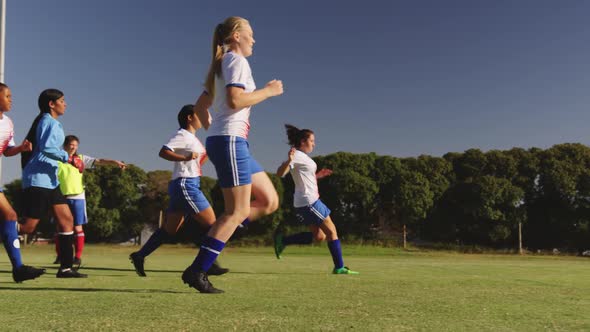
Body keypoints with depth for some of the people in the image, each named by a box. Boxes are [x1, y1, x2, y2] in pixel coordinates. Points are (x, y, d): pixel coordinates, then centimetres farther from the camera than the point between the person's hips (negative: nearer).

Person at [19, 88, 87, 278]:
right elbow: (46, 147, -23)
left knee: (67, 220, 4)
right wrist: (69, 158, -22)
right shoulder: (49, 121, -8)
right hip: (39, 179, -10)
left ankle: (66, 268, 4)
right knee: (28, 226, -11)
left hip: (49, 180, 10)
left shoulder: (53, 123, 20)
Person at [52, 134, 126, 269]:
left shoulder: (81, 159, 6)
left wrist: (115, 162, -17)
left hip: (77, 197, 0)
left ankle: (78, 257, 4)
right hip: (61, 197, 1)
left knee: (78, 228, -2)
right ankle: (59, 256, 19)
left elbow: (99, 161, -4)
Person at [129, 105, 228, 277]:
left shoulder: (191, 138, 21)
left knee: (169, 229, 11)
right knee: (210, 222, -8)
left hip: (188, 185, 10)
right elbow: (163, 152, -20)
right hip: (185, 184, -10)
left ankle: (139, 256, 16)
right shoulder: (183, 135, -8)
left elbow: (197, 163, 26)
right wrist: (185, 157, -29)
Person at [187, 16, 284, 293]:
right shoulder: (237, 61, -6)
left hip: (234, 143, 10)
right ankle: (197, 271, -7)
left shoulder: (222, 65, 22)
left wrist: (213, 131, 24)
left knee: (270, 201, 9)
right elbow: (234, 101, -22)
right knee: (239, 211, -9)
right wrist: (268, 91, -10)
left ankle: (212, 240, 7)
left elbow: (200, 107, 23)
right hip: (230, 141, -10)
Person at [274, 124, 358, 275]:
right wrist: (289, 160, -39)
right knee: (331, 231, -3)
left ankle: (282, 240, 10)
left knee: (319, 236, 10)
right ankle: (339, 267, 3)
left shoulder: (302, 157, 18)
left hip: (310, 201, 10)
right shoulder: (296, 155, -11)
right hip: (308, 201, -10)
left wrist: (318, 175, 17)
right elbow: (280, 173, -22)